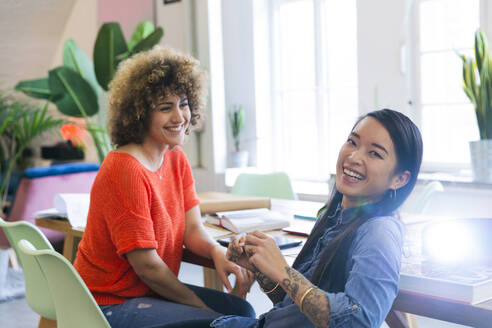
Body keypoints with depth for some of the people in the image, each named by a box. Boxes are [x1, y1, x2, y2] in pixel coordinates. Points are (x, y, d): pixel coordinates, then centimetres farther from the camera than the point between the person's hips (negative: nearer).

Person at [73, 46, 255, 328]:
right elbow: (146, 265, -22)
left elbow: (192, 228, 0)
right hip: (110, 305, -8)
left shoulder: (176, 159, 5)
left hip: (151, 291, 8)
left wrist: (218, 251, -23)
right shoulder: (126, 170, -24)